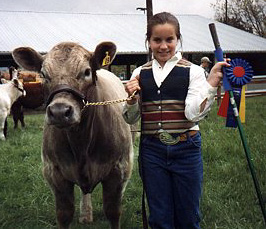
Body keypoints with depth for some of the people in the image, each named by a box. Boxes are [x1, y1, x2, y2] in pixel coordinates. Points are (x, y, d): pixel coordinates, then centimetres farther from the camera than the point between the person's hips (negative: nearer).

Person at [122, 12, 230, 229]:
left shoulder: (192, 71, -3)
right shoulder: (140, 73, 5)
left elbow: (193, 113, -15)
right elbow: (131, 119, 8)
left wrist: (211, 83, -24)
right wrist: (131, 98, -12)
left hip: (186, 149, -2)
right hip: (152, 150, 2)